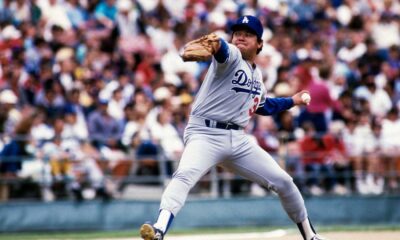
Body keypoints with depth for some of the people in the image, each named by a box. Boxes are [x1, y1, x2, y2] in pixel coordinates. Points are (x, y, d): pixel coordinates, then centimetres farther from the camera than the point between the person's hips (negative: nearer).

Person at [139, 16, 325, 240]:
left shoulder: (256, 74, 17)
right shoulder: (231, 56, -5)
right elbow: (223, 50, -34)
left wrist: (292, 101, 37)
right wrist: (214, 43, -57)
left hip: (238, 139, 7)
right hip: (205, 134, -7)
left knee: (283, 182, 6)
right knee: (185, 175, -34)